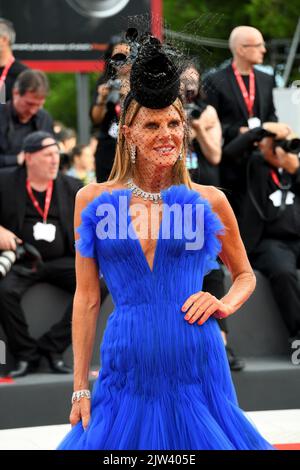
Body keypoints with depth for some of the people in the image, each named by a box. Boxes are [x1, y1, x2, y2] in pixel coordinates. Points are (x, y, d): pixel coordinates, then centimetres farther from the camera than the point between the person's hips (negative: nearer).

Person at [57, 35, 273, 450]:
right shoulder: (94, 201, 4)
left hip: (197, 367, 0)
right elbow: (87, 297, 6)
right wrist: (80, 386, 3)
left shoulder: (209, 200, 4)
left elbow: (245, 275, 19)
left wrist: (225, 305, -3)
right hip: (129, 374, 0)